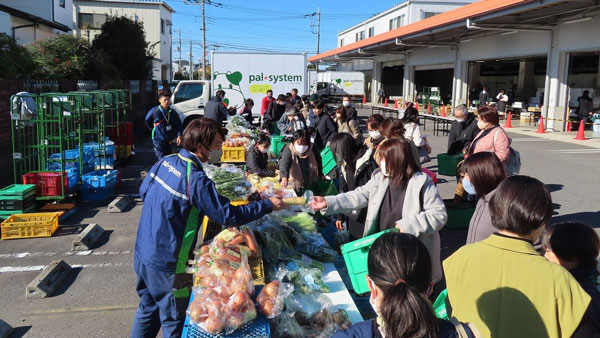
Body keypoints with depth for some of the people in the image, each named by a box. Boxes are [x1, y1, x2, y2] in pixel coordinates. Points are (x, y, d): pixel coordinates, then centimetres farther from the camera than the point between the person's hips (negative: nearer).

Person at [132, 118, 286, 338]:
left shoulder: (165, 161, -2)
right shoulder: (196, 180, -26)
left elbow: (143, 192, 13)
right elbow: (229, 216, -24)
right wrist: (268, 205, -16)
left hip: (143, 252, 8)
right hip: (167, 264, -8)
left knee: (148, 309, 26)